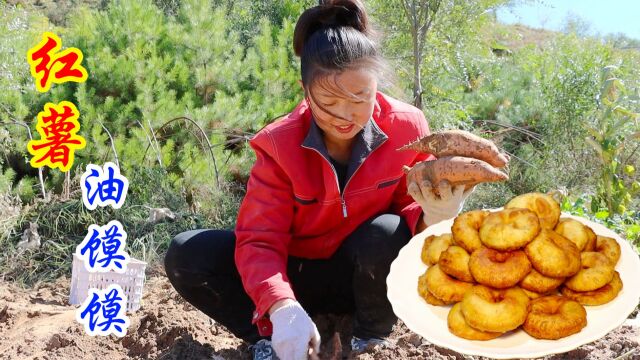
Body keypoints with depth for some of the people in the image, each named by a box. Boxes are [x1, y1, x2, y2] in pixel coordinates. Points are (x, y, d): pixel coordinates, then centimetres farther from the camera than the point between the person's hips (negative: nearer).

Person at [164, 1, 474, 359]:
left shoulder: (406, 128, -16)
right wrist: (284, 308, -42)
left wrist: (434, 216, -34)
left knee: (387, 233, -36)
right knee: (187, 256, -20)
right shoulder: (280, 143, -18)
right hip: (297, 274, 0)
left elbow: (414, 210, -7)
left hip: (369, 275, 1)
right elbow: (258, 240, -23)